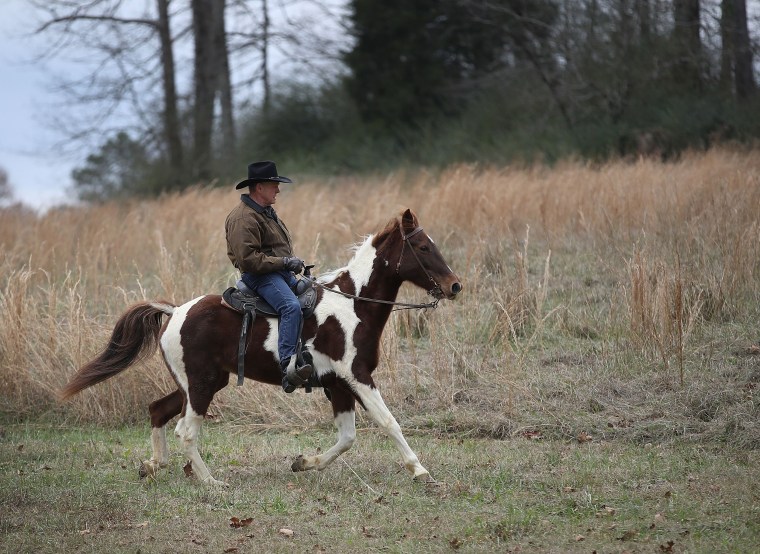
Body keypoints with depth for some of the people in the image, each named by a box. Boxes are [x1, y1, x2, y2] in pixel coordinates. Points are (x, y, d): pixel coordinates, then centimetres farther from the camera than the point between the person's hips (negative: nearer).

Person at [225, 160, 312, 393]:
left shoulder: (267, 212, 19)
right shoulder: (243, 218, -14)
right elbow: (248, 259, -23)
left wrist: (293, 262, 16)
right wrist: (285, 262, -19)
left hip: (281, 272, 11)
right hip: (260, 276, -11)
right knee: (291, 306, -33)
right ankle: (287, 367, -44)